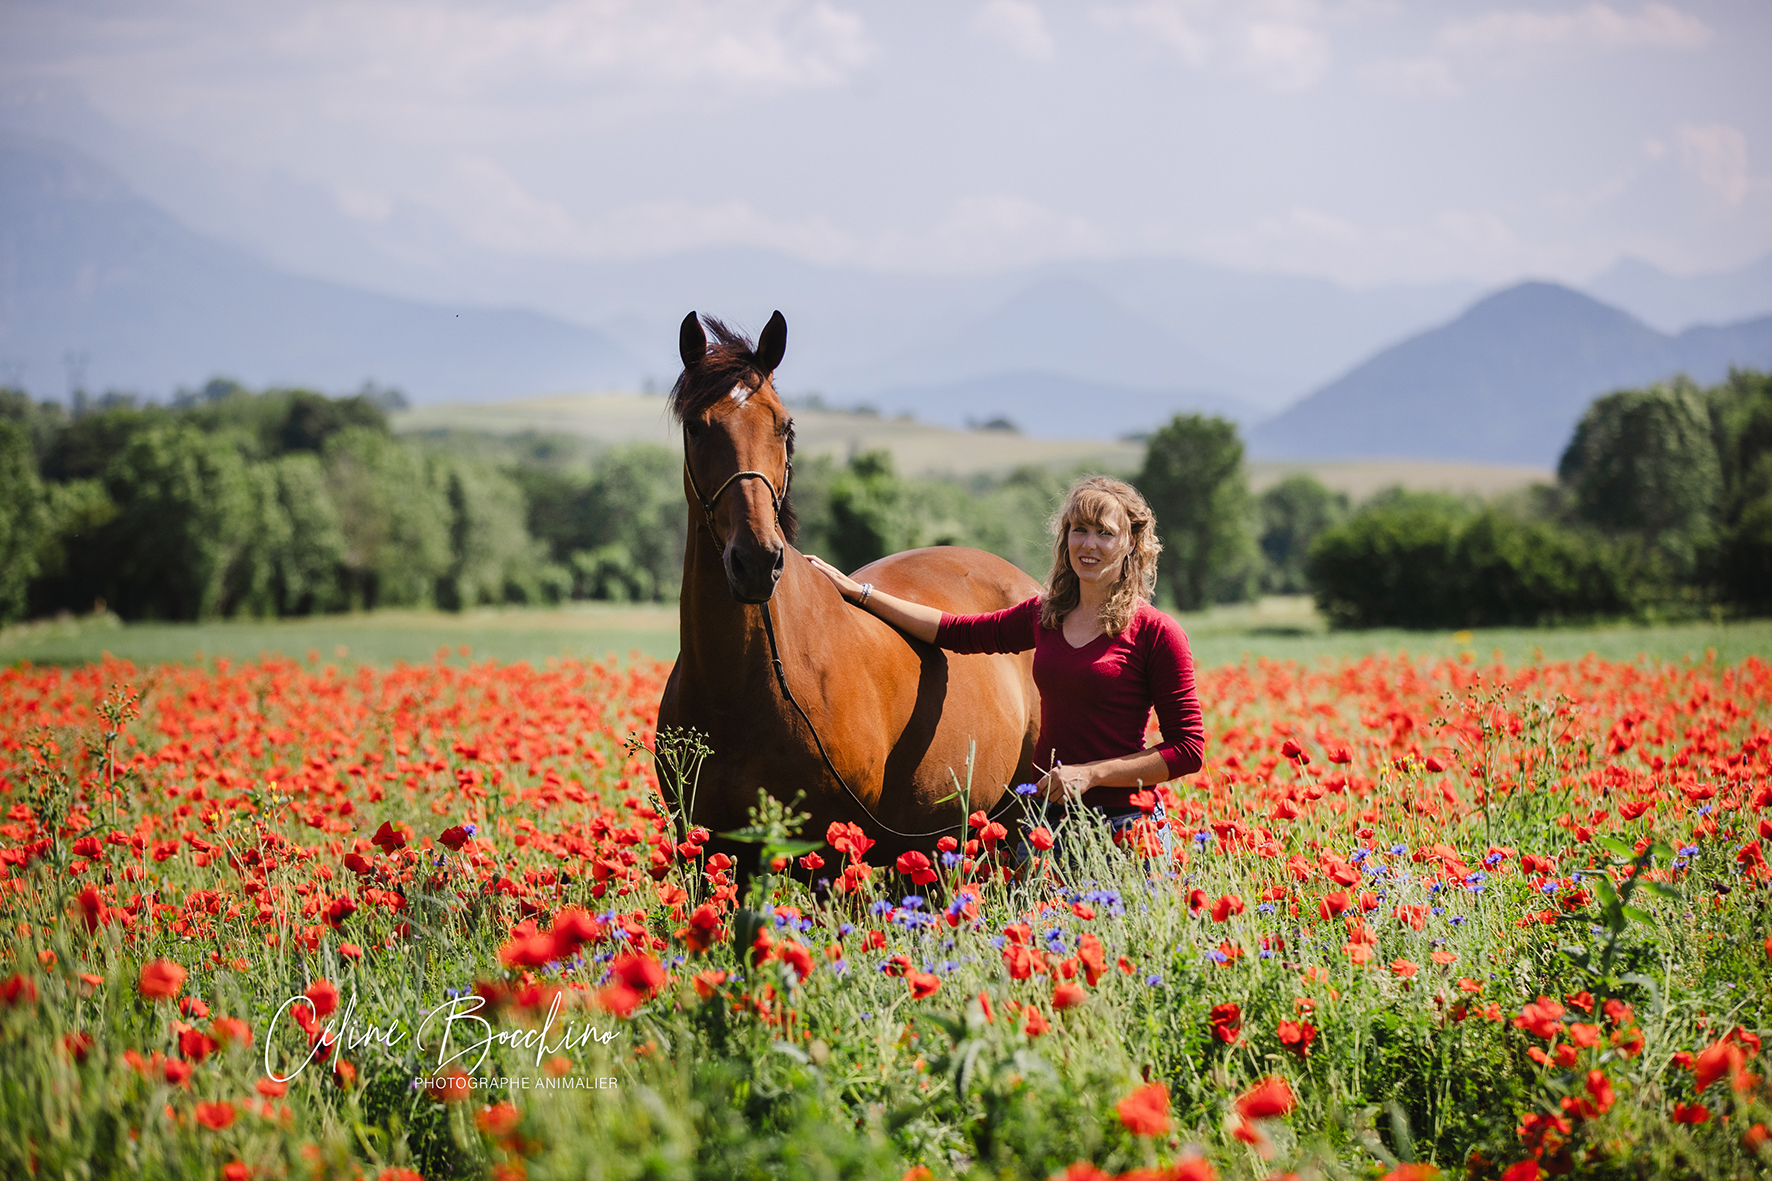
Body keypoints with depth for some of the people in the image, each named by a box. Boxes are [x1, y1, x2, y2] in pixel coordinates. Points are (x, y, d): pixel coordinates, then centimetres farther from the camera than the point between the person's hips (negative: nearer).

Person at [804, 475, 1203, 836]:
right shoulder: (1044, 616, 8)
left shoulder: (1156, 632, -8)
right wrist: (855, 590, 14)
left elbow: (1188, 751, -9)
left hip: (1123, 825, -5)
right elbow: (955, 631, 16)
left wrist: (1090, 773, -14)